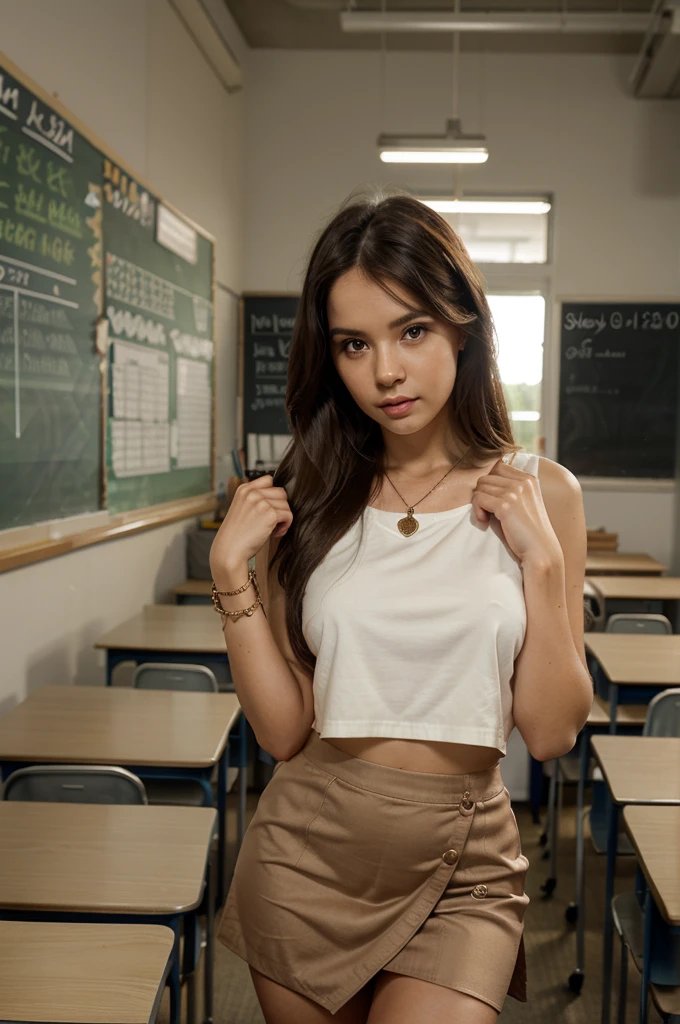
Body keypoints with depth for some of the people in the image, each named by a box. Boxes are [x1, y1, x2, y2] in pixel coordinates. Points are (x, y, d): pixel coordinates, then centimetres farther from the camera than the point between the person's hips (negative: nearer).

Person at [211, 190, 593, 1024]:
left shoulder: (539, 493, -4)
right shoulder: (304, 502, -2)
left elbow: (551, 733, -5)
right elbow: (282, 730, -3)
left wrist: (541, 558, -15)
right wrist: (232, 572, -12)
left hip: (463, 866, -1)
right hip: (307, 849, 2)